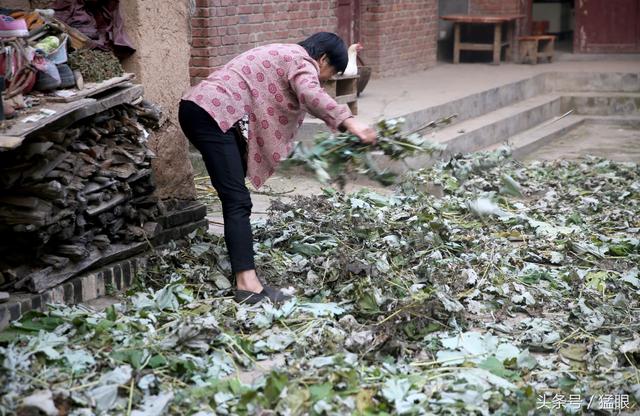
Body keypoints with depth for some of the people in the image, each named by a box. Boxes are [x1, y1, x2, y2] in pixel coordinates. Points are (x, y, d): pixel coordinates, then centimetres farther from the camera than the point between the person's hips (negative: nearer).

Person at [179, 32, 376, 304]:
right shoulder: (302, 61, -4)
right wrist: (348, 121, -35)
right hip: (211, 113, -11)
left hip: (200, 108, 11)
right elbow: (311, 95, -25)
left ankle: (238, 251, 33)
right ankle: (247, 284, -22)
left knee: (235, 194, 22)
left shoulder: (285, 56, 28)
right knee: (238, 200, -16)